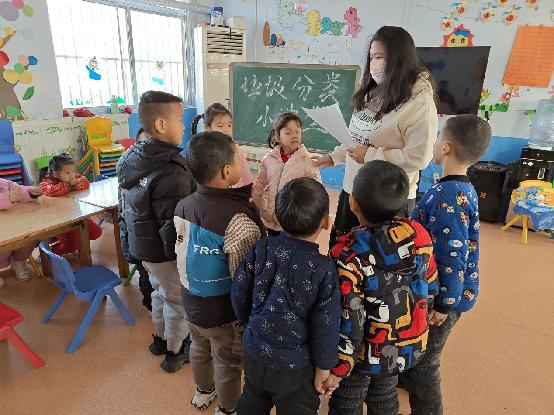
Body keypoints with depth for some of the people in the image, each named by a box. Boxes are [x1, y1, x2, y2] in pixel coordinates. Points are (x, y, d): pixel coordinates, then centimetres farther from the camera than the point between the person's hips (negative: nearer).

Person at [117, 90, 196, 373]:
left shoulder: (131, 158, -2)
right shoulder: (171, 173, -31)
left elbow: (125, 208, 8)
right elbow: (174, 226, -28)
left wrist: (129, 244, 19)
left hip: (141, 245, 8)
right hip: (166, 253, -8)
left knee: (160, 292, 27)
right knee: (177, 300, 14)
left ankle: (161, 338, 48)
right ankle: (175, 352, 34)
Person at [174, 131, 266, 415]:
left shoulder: (183, 205, -9)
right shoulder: (237, 218, -32)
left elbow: (181, 252, 1)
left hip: (192, 301, 7)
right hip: (224, 309, -6)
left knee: (200, 349, 30)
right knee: (228, 363, 19)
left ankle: (203, 392, 56)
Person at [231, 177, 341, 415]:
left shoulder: (261, 249, -14)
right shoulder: (324, 269, -23)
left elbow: (239, 293, -5)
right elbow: (326, 326, -18)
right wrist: (323, 369, -3)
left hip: (255, 353, 4)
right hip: (295, 367, -3)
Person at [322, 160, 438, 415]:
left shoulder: (348, 254, -30)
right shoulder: (419, 234, -14)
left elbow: (348, 320, -25)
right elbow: (430, 284, 0)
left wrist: (337, 370, -12)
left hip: (368, 355, -5)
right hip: (409, 346, 5)